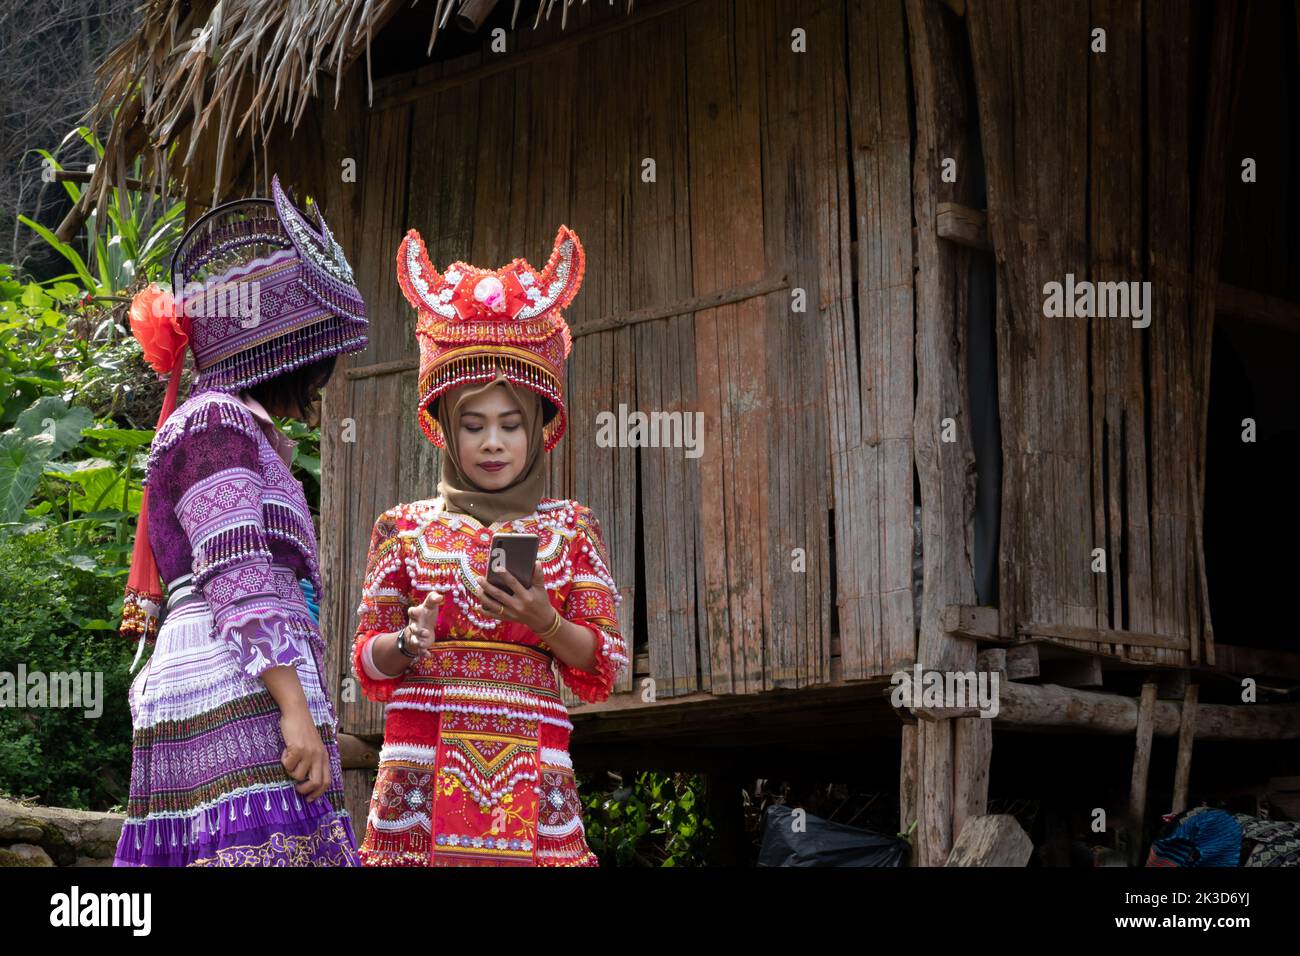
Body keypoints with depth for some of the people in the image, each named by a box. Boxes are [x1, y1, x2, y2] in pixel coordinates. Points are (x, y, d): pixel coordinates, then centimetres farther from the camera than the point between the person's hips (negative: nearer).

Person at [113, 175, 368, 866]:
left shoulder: (245, 433, 28)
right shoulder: (217, 421, -1)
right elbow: (240, 580, -13)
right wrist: (295, 709, -19)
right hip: (241, 700, -9)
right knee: (262, 846, -20)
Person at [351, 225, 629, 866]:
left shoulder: (570, 528, 11)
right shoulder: (404, 527, 12)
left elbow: (603, 669, 6)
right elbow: (366, 662, 10)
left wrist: (545, 625, -13)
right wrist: (408, 643, -12)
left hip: (528, 770, 0)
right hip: (422, 759, 0)